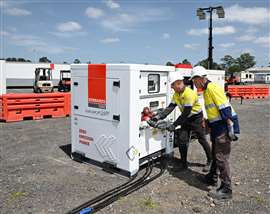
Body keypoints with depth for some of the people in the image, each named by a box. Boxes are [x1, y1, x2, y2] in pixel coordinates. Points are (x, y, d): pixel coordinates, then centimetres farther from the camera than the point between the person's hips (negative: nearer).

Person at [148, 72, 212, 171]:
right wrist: (159, 116, -20)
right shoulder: (176, 94, -3)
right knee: (181, 140, 2)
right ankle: (184, 163, 14)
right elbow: (170, 108, -7)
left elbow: (185, 113, -30)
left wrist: (174, 125, -29)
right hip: (186, 119, 7)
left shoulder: (189, 94, -29)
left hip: (197, 118, -7)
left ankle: (210, 161, 24)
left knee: (202, 140, 4)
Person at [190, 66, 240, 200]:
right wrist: (210, 125, 25)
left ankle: (226, 190, 4)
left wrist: (230, 128, -23)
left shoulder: (213, 88, -17)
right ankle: (212, 178, 38)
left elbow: (225, 108, -22)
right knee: (215, 154, 21)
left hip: (224, 127, -10)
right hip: (217, 127, 10)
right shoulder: (206, 90, 14)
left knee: (221, 157, -6)